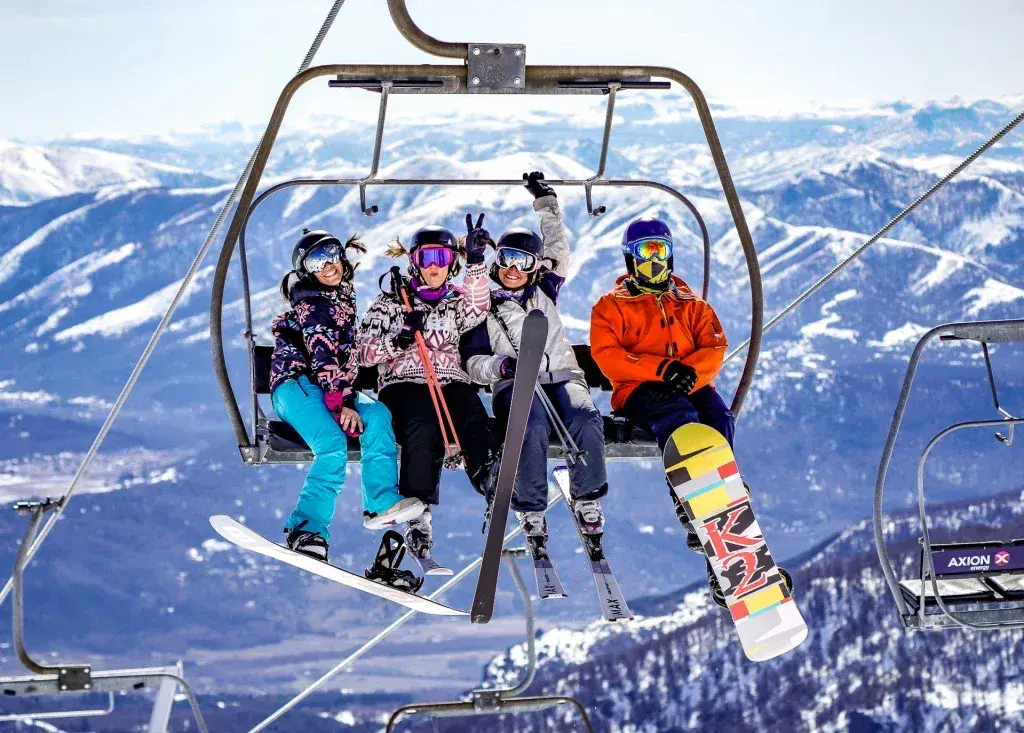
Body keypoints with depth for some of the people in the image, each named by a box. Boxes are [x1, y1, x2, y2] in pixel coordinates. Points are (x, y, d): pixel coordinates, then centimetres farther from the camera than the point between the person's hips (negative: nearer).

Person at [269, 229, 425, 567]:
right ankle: (306, 531, -35)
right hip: (296, 384, -7)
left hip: (333, 387, 7)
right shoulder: (310, 305, -5)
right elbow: (323, 357, -16)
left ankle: (382, 504, -29)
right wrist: (343, 401, -24)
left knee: (377, 414, -22)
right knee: (333, 446, -31)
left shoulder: (345, 296, 17)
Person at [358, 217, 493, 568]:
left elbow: (477, 309, -4)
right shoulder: (391, 301, 16)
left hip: (451, 382, 3)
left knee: (477, 429, -32)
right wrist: (398, 339, -11)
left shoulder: (457, 299, 22)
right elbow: (364, 351, 8)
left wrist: (476, 263, -17)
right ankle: (418, 519, -34)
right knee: (423, 429, -36)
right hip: (404, 382, -2)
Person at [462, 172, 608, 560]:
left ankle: (588, 504, -25)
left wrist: (547, 204, 17)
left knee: (585, 418, -33)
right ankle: (531, 515, -35)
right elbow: (474, 361, 8)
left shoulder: (543, 293, 24)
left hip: (562, 378, 3)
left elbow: (559, 254, 20)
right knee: (533, 423, -38)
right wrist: (499, 365, -13)